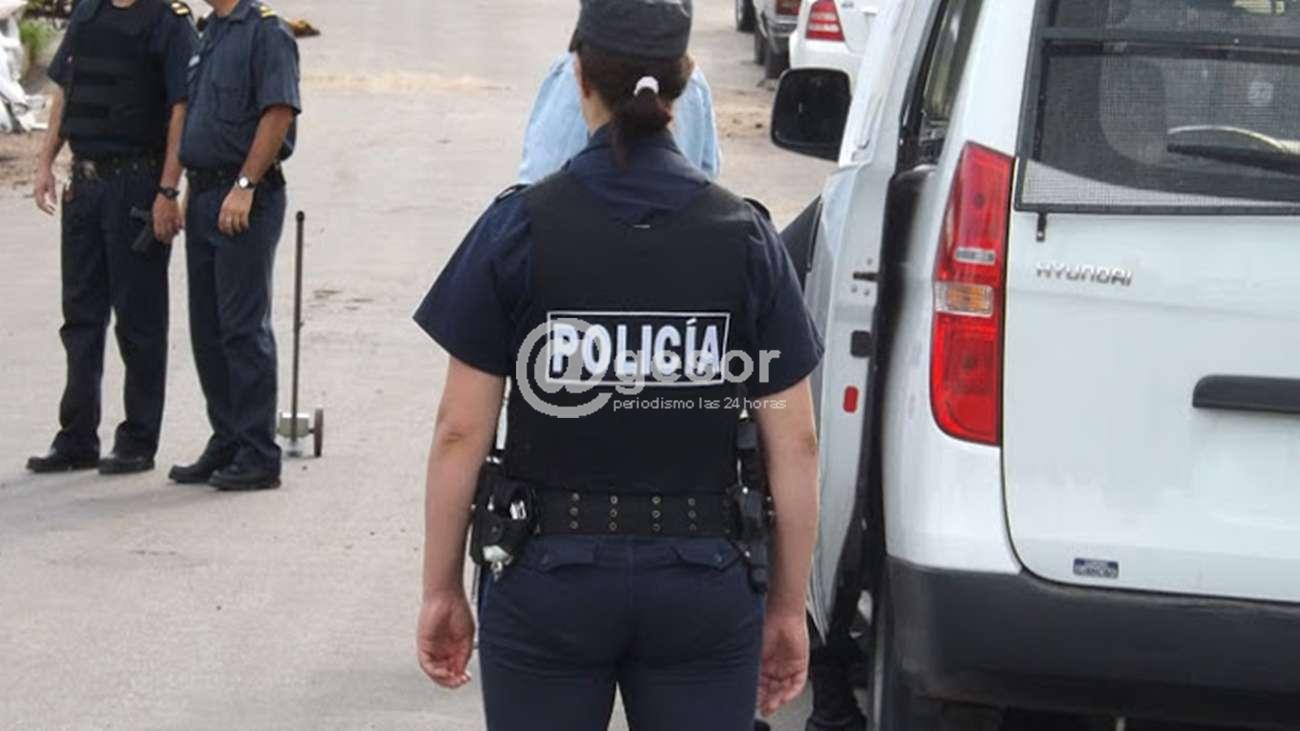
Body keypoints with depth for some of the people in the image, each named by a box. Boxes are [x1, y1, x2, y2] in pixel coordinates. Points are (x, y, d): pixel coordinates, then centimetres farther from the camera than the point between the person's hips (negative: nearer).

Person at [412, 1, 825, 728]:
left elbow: (460, 432, -6)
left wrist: (443, 588, 5)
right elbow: (795, 444, -2)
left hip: (548, 582, -1)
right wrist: (788, 606, 8)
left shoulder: (519, 230, -6)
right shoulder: (747, 238, -2)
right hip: (706, 583, 1)